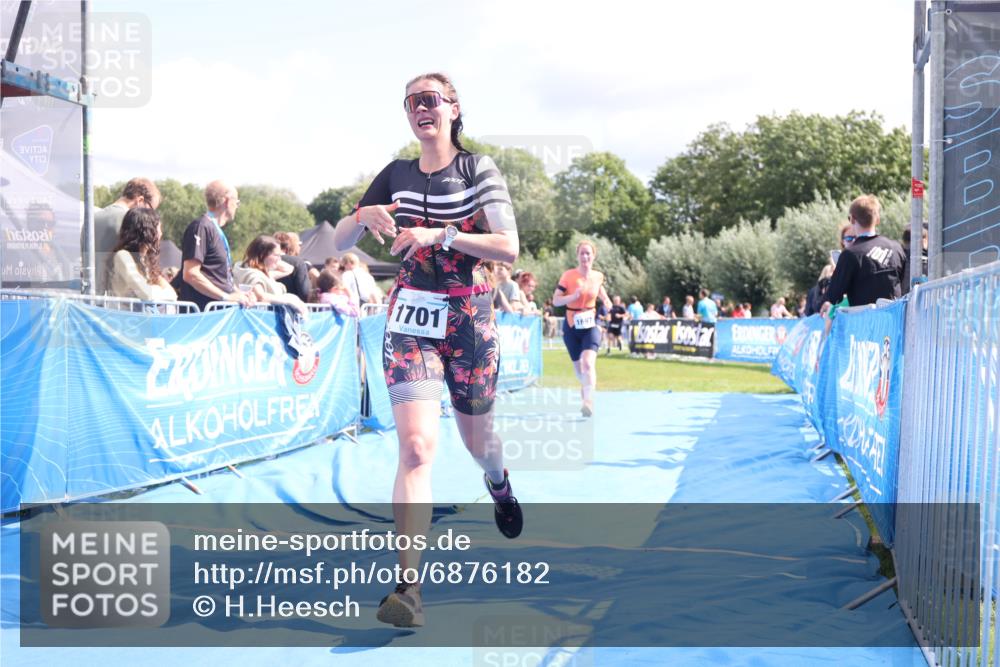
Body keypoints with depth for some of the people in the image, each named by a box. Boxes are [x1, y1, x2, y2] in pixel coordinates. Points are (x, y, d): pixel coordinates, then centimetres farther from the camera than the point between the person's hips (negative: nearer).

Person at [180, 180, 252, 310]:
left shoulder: (218, 232, 20)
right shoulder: (201, 227, -9)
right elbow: (190, 274, -18)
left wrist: (237, 293, 7)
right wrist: (226, 297, -17)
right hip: (204, 311, -9)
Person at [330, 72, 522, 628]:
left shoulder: (479, 170, -2)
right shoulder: (397, 175, 7)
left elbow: (509, 248, -13)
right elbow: (340, 244, 9)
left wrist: (440, 233, -24)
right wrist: (364, 215, -12)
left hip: (470, 322, -1)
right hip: (411, 321, 1)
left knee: (478, 440, 16)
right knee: (418, 446, -17)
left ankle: (499, 481, 56)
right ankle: (409, 586, -21)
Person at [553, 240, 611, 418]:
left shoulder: (598, 276, -1)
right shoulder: (568, 276, -11)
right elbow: (555, 300, -12)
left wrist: (605, 299, 4)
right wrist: (573, 296, -27)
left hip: (591, 326, 0)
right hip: (572, 326, 0)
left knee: (588, 362, -22)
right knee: (578, 365, 14)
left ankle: (588, 401, -29)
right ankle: (585, 386, 46)